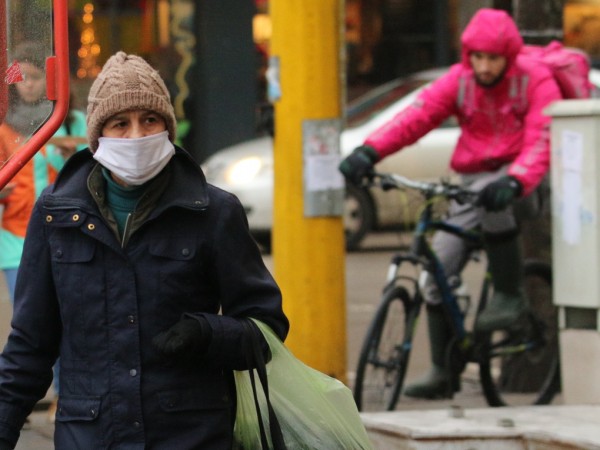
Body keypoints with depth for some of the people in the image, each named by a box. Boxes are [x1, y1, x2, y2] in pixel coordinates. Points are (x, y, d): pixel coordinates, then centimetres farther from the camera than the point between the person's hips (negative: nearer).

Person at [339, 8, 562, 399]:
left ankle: (510, 295, -22)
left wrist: (514, 182, -43)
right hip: (473, 181, 5)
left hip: (522, 183, -4)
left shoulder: (537, 82, -11)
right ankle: (443, 371, 4)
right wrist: (369, 151, -30)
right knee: (438, 269, -7)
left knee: (492, 197, -39)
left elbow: (540, 143, -23)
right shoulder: (459, 81, -1)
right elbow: (416, 117, -14)